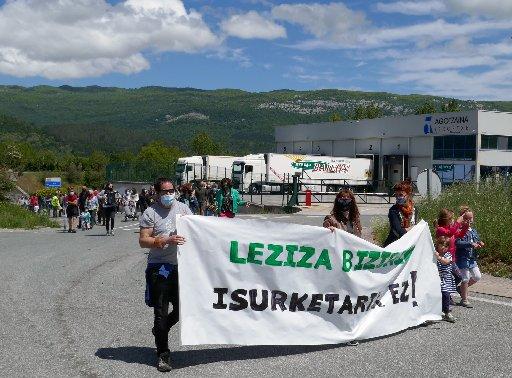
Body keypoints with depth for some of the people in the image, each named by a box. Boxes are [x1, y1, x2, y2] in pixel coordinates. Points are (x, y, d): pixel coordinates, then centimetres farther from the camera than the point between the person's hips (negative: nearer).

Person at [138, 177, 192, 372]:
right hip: (159, 267, -4)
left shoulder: (183, 208, 9)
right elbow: (143, 241, -11)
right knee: (161, 312, 2)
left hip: (181, 266, 5)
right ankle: (163, 355, 13)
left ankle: (159, 330, 37)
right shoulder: (150, 213, -5)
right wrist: (167, 241, -22)